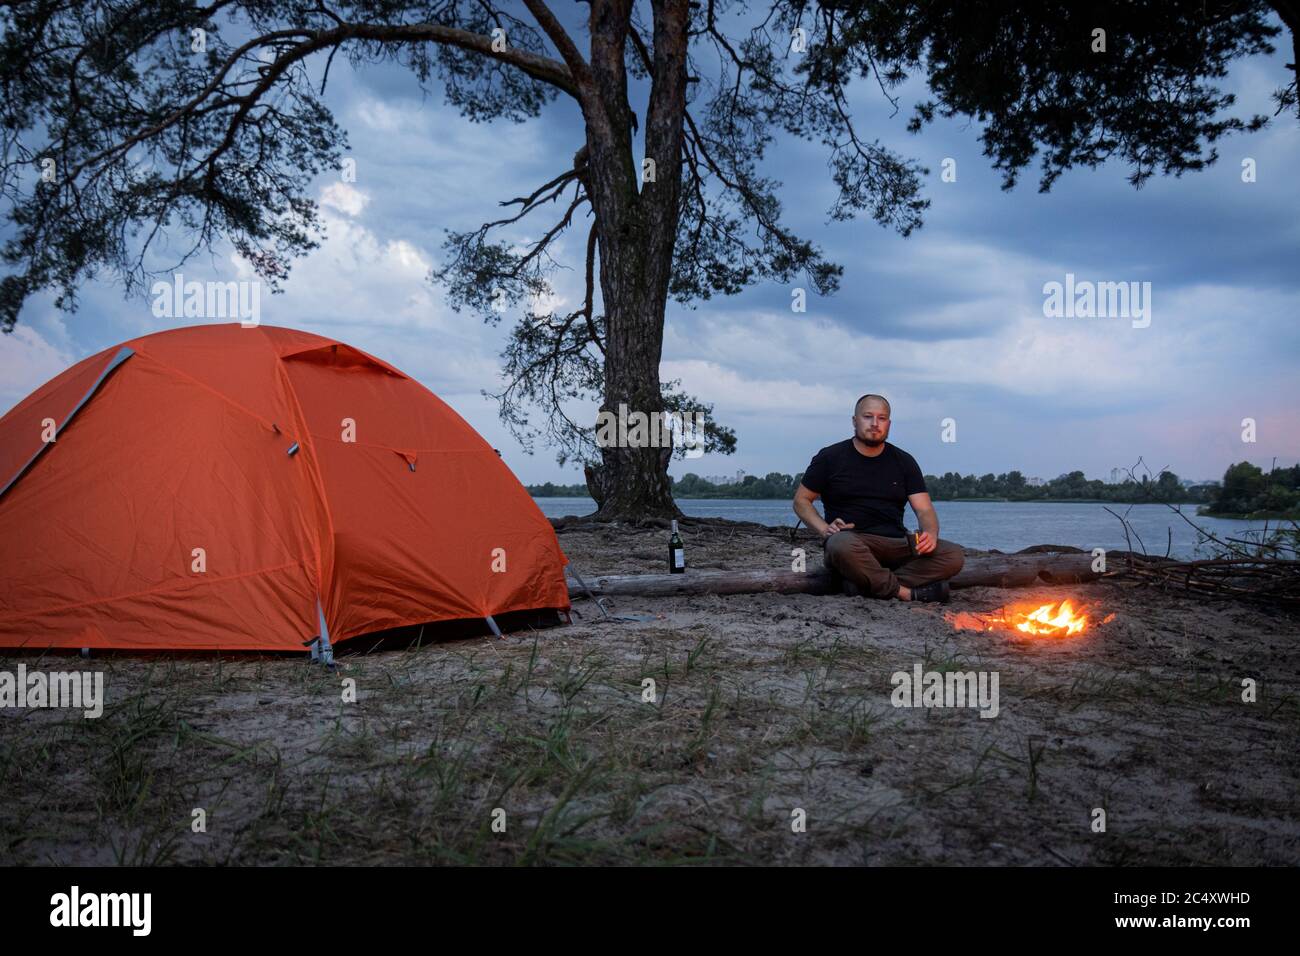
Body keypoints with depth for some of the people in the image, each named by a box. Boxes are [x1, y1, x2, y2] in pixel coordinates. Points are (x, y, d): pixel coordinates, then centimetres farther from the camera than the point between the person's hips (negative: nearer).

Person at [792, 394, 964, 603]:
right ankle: (906, 592, -27)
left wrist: (931, 534, -16)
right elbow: (801, 500, 10)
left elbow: (924, 510, 7)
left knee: (954, 555, -21)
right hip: (852, 539, -4)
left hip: (898, 545, 4)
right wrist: (824, 529, -9)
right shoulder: (830, 458, 7)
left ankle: (865, 584, -29)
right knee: (841, 544, -41)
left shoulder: (903, 461, 14)